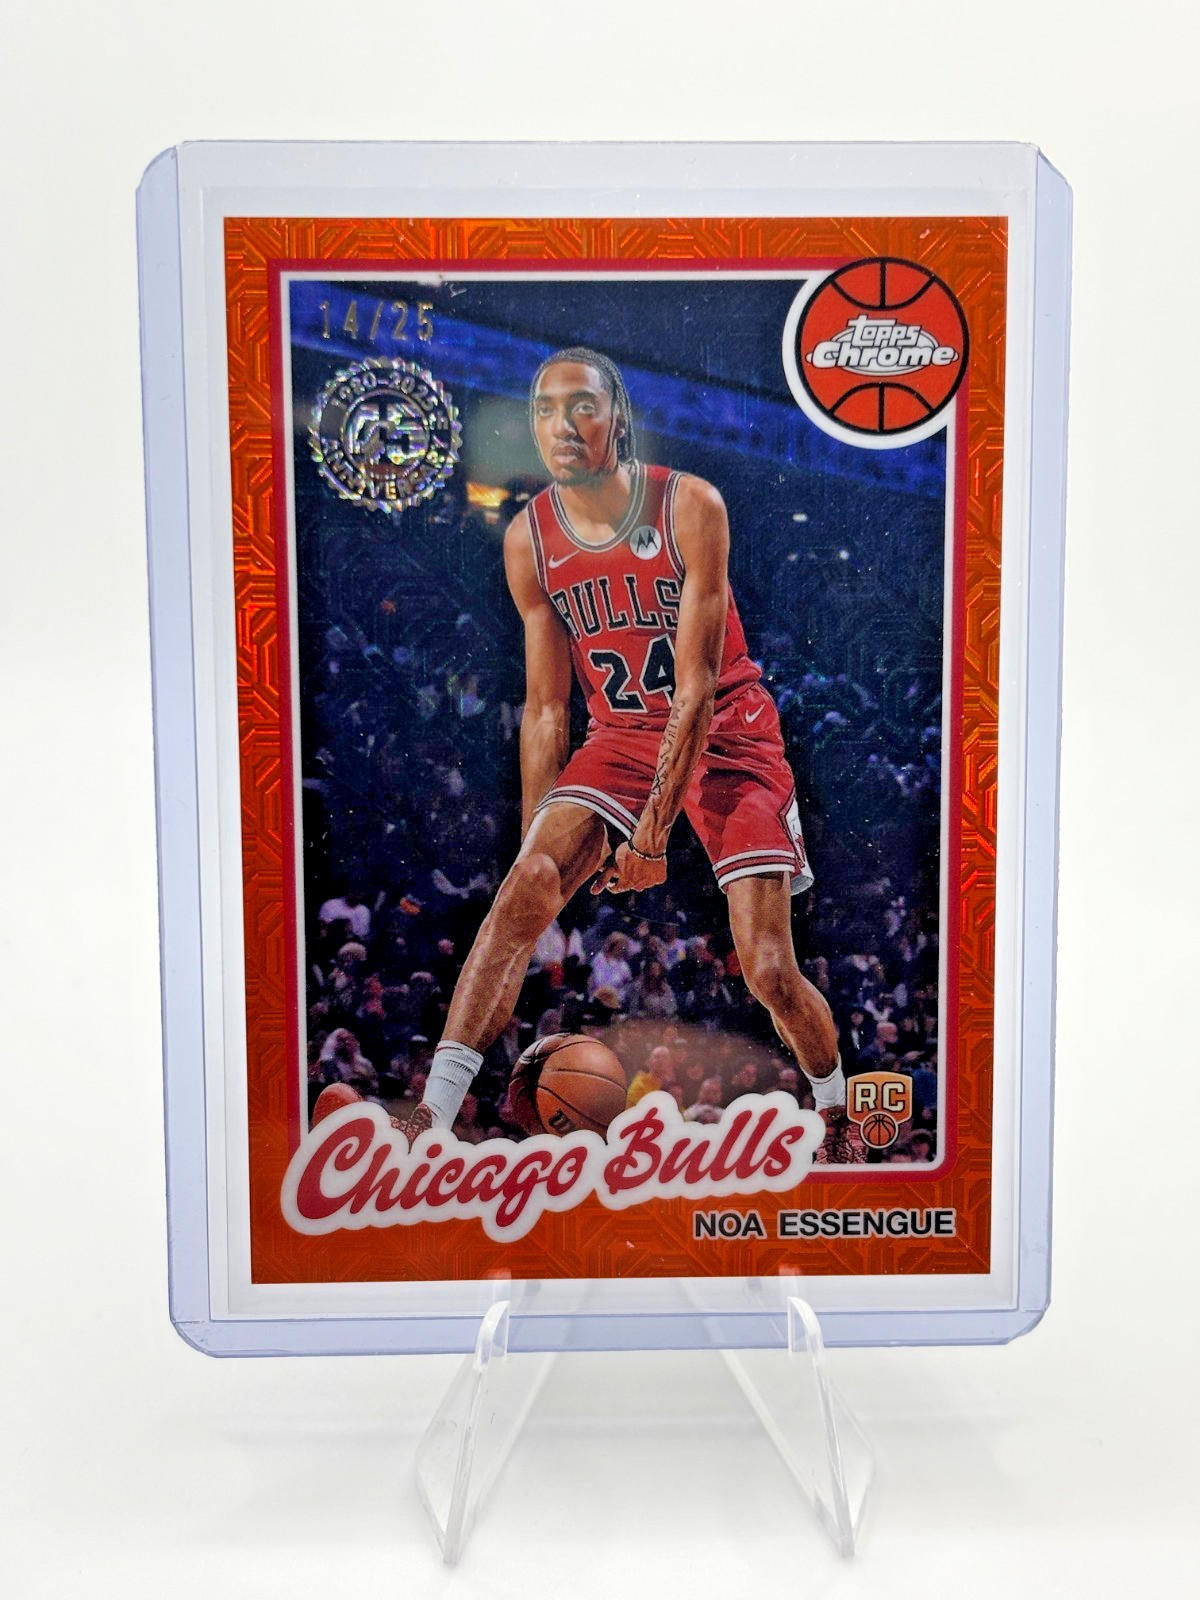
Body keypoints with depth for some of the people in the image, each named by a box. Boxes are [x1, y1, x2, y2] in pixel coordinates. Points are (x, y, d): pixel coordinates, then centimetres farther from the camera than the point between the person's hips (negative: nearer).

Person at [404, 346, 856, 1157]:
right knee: (523, 892, -22)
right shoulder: (528, 539, -5)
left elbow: (697, 687, -19)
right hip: (620, 737, 3)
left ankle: (838, 1116, 24)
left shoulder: (691, 506, -16)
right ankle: (431, 1118, -15)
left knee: (770, 972, -7)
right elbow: (546, 709, 0)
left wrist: (653, 828, -23)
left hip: (728, 736, -3)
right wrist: (538, 844, 0)